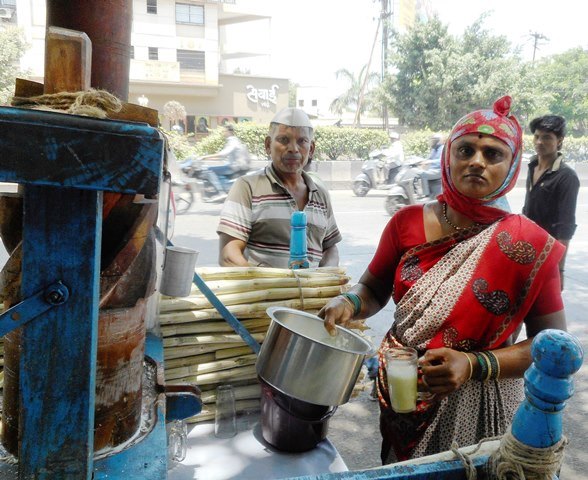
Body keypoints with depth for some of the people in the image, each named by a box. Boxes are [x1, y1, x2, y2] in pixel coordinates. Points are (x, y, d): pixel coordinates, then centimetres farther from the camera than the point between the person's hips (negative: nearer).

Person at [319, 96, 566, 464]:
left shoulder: (530, 245, -14)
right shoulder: (408, 223, -8)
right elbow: (373, 289, 3)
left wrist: (474, 365, -23)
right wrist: (348, 304, -19)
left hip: (478, 406, -2)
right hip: (401, 395, 3)